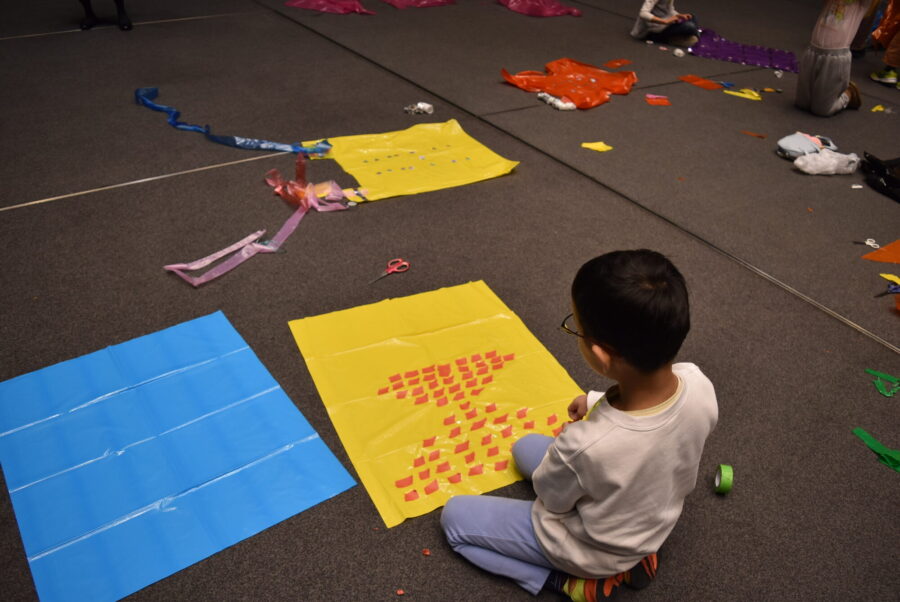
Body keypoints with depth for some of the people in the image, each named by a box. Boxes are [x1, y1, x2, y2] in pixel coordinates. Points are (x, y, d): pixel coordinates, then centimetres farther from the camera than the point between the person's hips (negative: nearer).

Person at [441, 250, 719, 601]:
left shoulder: (585, 446, -43)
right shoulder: (699, 386, -27)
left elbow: (551, 497, -18)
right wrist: (598, 402, 0)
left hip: (590, 549, -5)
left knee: (453, 516, 11)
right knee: (525, 447, 25)